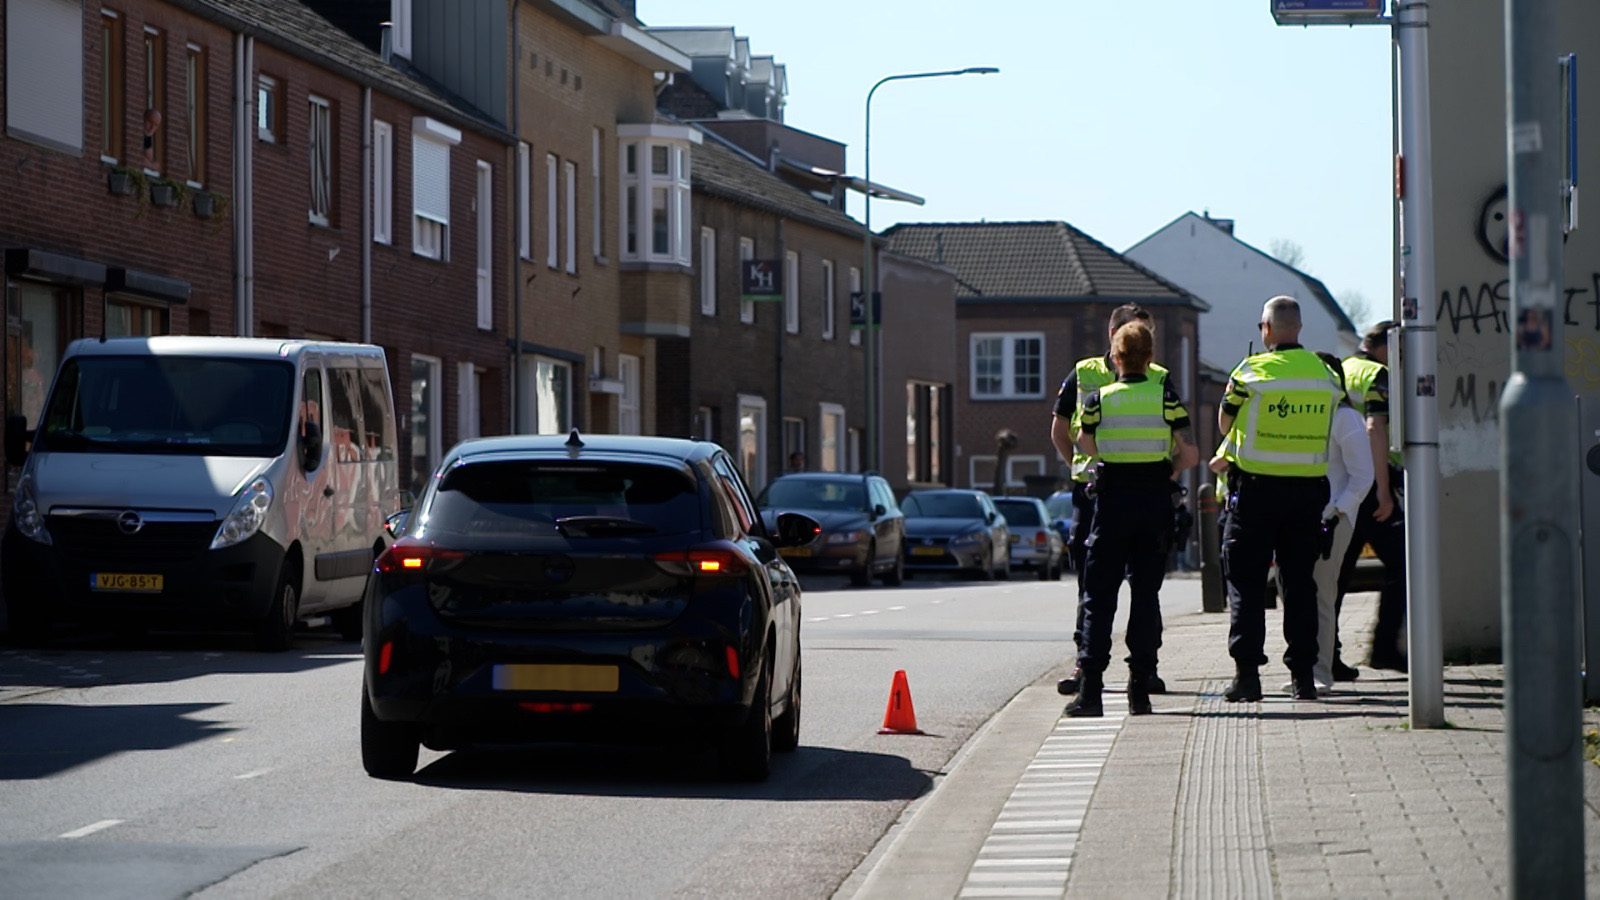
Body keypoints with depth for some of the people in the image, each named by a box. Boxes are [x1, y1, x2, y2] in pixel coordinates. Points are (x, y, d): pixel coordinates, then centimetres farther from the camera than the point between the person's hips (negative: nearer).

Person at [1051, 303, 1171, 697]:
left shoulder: (1158, 380, 6)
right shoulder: (1083, 375, 5)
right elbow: (1060, 431, 14)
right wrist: (1084, 467, 6)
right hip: (1092, 490, 0)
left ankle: (1146, 666, 8)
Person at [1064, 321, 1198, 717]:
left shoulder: (1099, 399, -3)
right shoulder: (1166, 397, -2)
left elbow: (1086, 446, 9)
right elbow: (1190, 453, -4)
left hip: (1113, 498, -1)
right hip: (1155, 501, 1)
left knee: (1099, 595, 3)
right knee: (1146, 595, 7)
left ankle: (1090, 689, -5)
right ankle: (1140, 690, 4)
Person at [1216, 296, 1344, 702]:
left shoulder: (1251, 372, -9)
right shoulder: (1326, 376, 4)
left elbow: (1225, 422, 3)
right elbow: (1329, 432, 11)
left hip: (1257, 487, -4)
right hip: (1308, 489, 4)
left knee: (1247, 581, 3)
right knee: (1300, 583, 10)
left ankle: (1247, 671, -4)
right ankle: (1303, 675, 9)